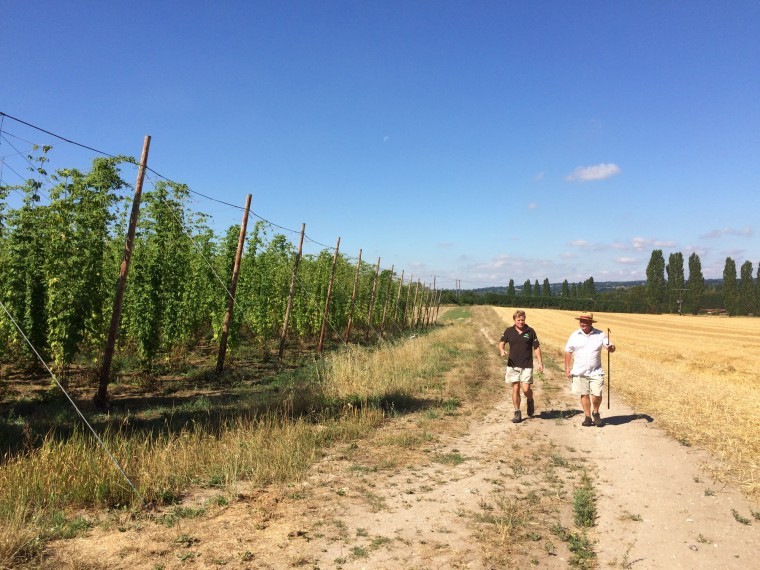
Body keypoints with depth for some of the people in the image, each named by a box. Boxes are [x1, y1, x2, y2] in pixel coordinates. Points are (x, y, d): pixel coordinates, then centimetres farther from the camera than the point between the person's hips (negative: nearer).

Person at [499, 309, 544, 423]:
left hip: (527, 365, -1)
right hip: (513, 365, 1)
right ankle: (517, 413, 14)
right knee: (515, 389, 3)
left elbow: (536, 347, 5)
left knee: (526, 389, -8)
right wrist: (502, 350, -15)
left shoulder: (530, 331, 2)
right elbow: (502, 343, 8)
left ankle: (530, 401, 26)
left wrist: (540, 362, -1)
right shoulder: (509, 331, 4)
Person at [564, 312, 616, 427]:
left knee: (597, 394, -6)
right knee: (584, 395, 6)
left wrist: (611, 347, -27)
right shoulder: (575, 335, 2)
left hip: (596, 372, -1)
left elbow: (609, 347, -2)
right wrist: (567, 368, 2)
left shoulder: (600, 335, 0)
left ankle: (595, 413, 21)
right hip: (579, 372, 1)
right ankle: (588, 417, 20)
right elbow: (568, 351, 6)